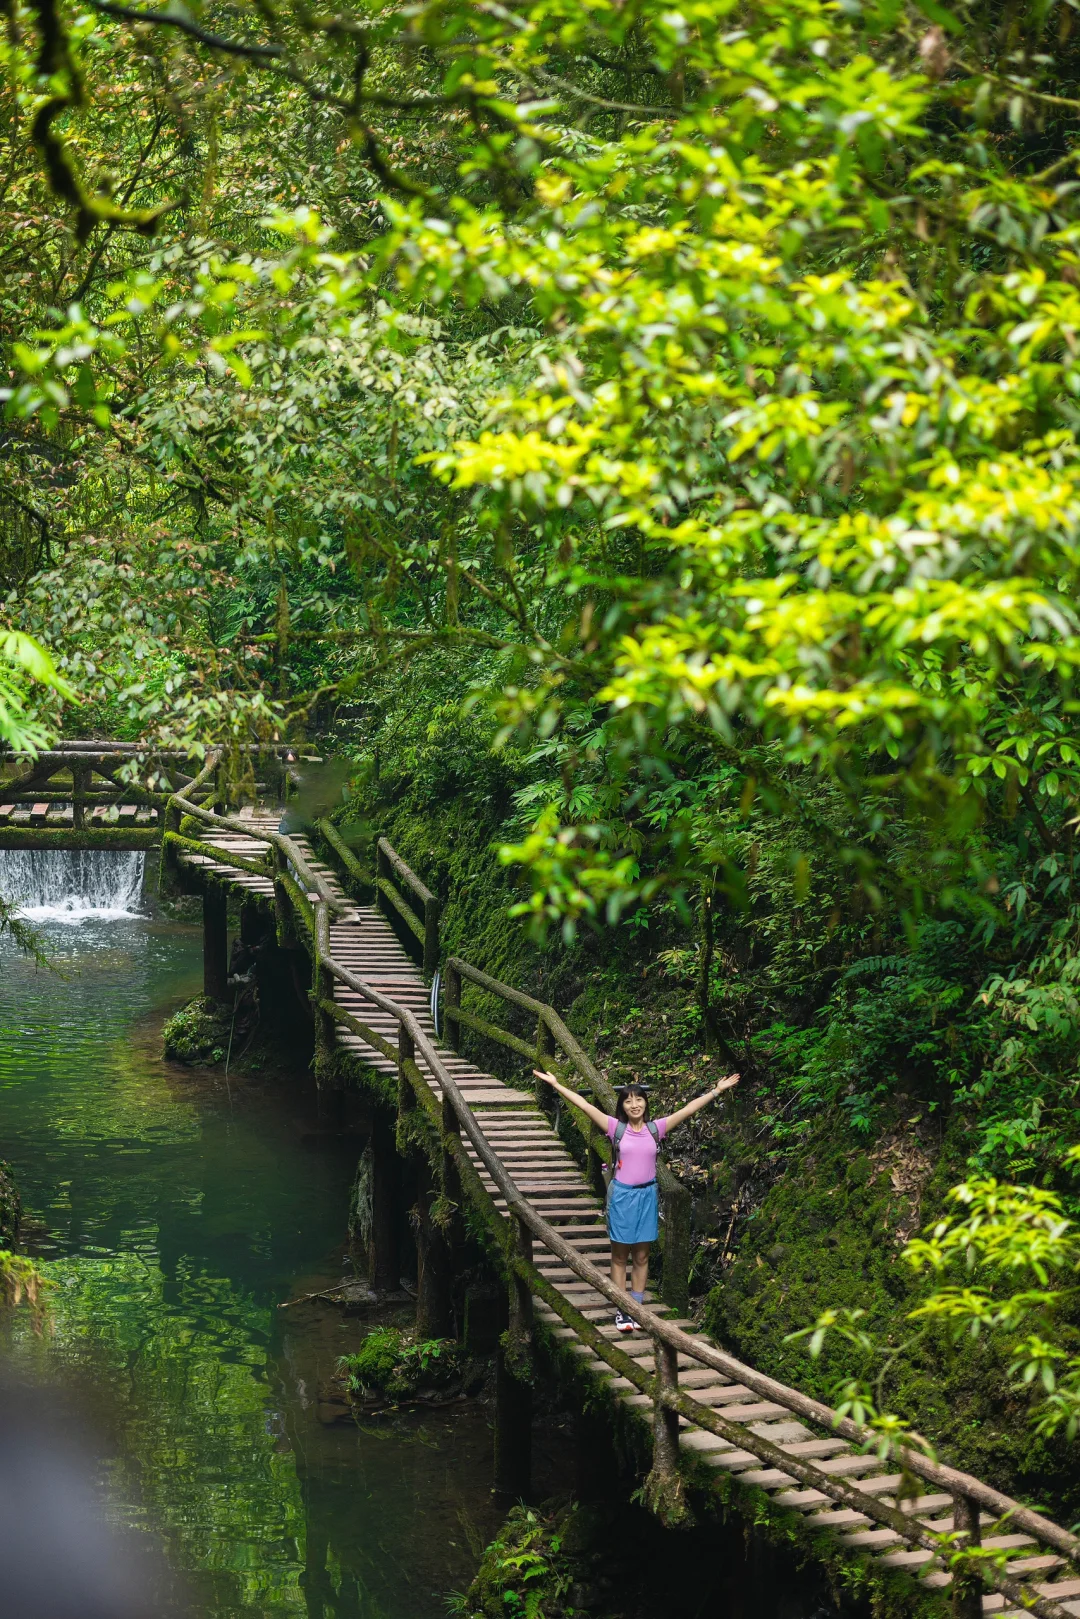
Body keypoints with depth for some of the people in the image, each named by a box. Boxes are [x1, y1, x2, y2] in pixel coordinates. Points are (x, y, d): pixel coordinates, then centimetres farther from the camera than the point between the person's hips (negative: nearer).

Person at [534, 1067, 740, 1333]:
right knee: (620, 1255, 5)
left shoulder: (656, 1128, 0)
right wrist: (555, 1084, -13)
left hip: (647, 1195, 2)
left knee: (641, 1256, 9)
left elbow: (688, 1109, 1)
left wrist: (716, 1091, -1)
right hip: (622, 1194, -2)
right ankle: (621, 1311, 8)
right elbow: (584, 1105, -9)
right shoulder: (616, 1128, -5)